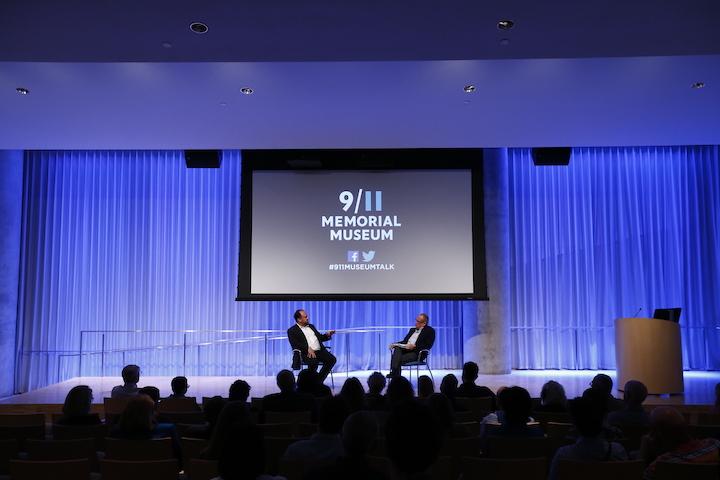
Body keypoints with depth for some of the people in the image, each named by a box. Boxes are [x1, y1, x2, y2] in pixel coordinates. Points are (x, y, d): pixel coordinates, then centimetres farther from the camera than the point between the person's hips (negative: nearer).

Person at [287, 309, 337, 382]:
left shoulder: (311, 326, 24)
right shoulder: (292, 330, 3)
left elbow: (320, 338, 29)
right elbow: (295, 344, -11)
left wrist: (327, 335, 7)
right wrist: (308, 348, -25)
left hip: (319, 351, 6)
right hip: (306, 353, -6)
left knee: (332, 359, -18)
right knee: (314, 362, -36)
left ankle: (319, 381, -7)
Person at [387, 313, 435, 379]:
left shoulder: (430, 331, 2)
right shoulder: (412, 330, 25)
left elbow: (428, 346, -9)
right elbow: (404, 341, 21)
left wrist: (415, 346, -21)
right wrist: (395, 344, 2)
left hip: (416, 353, -6)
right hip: (405, 349, 6)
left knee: (400, 359, -30)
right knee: (397, 349, -27)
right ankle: (393, 372, -39)